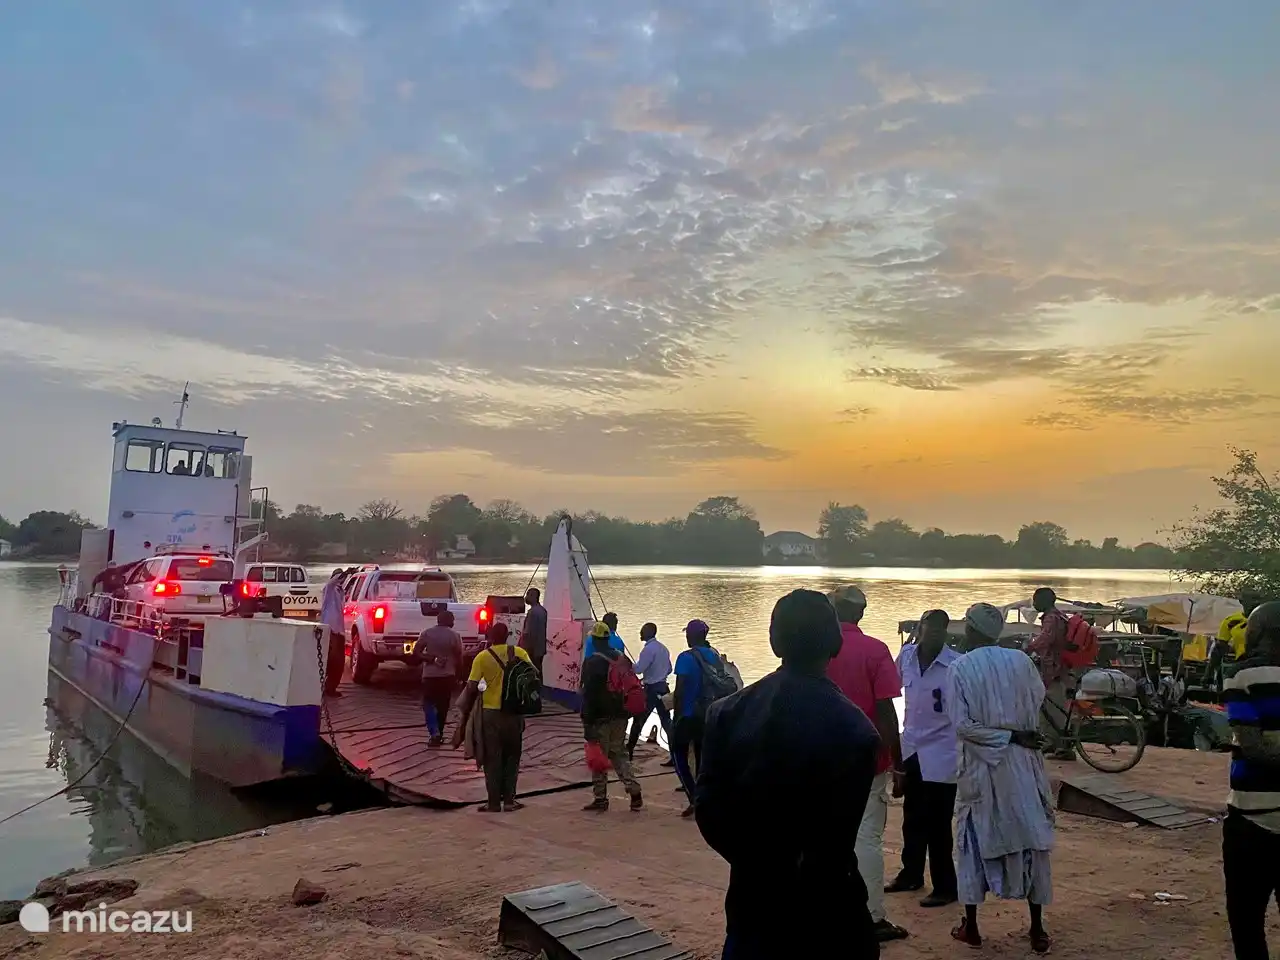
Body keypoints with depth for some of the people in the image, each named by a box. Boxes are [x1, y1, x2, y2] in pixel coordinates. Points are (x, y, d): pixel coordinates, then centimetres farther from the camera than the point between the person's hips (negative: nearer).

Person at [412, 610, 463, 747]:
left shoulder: (427, 633, -2)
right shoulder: (454, 635, -5)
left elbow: (416, 652, -8)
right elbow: (459, 658, -3)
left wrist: (429, 659, -4)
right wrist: (457, 674, 9)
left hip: (430, 674, 0)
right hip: (448, 675, 0)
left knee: (428, 704, 10)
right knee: (443, 705, 13)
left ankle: (434, 733, -8)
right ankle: (439, 734, 18)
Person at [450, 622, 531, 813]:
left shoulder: (482, 657, -7)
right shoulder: (519, 653, -2)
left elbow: (471, 688, -9)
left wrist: (464, 714, 0)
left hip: (491, 712, -2)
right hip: (514, 712, 2)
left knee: (492, 759, 8)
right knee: (511, 757, 15)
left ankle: (494, 803, 11)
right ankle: (509, 800, 16)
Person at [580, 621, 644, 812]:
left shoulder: (592, 662, -13)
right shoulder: (623, 659, 8)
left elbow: (588, 694, -15)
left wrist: (587, 723, -12)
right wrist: (626, 711, 21)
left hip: (600, 718, -6)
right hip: (620, 716, 6)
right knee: (618, 754, 15)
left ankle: (600, 798, 9)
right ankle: (634, 791, 5)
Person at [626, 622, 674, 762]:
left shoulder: (649, 648, -15)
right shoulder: (663, 648, 12)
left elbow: (638, 669, -20)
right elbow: (669, 669, 19)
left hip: (651, 690, -8)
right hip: (663, 688, 8)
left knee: (638, 721, 5)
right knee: (666, 721, 6)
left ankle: (629, 751, 15)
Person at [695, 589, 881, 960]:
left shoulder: (728, 712, -8)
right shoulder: (854, 730, -20)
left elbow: (707, 809, -6)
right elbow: (836, 838, -19)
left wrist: (753, 862, 8)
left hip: (752, 898, 4)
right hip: (824, 908, -3)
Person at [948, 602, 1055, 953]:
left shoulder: (959, 669, -12)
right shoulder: (1020, 660, -5)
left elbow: (962, 725, -16)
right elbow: (1038, 700, 8)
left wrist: (1009, 737, -12)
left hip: (981, 766, -2)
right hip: (1023, 763, 2)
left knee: (974, 841, 10)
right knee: (1030, 839, 11)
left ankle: (971, 926, 18)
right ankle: (1037, 930, 17)